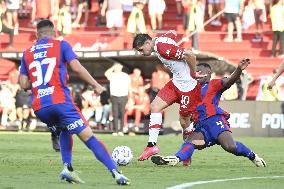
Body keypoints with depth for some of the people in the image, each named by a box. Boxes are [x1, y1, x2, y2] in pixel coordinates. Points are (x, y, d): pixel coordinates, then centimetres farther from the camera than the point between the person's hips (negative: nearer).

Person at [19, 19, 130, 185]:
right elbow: (77, 68, -6)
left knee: (65, 130, 31)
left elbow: (23, 84, 13)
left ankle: (67, 167, 13)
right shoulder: (61, 45, 7)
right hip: (60, 101, -4)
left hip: (39, 107, 4)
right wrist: (96, 85, 1)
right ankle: (116, 173, -15)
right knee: (88, 137, -4)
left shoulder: (27, 53, 17)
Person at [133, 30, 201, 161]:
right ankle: (152, 144, -3)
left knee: (184, 121, 2)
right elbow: (173, 33, 25)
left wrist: (193, 74, -13)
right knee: (155, 106, -2)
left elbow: (190, 55, -28)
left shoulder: (163, 49, -25)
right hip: (176, 82, 9)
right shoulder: (159, 41, 3)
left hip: (187, 85, -9)